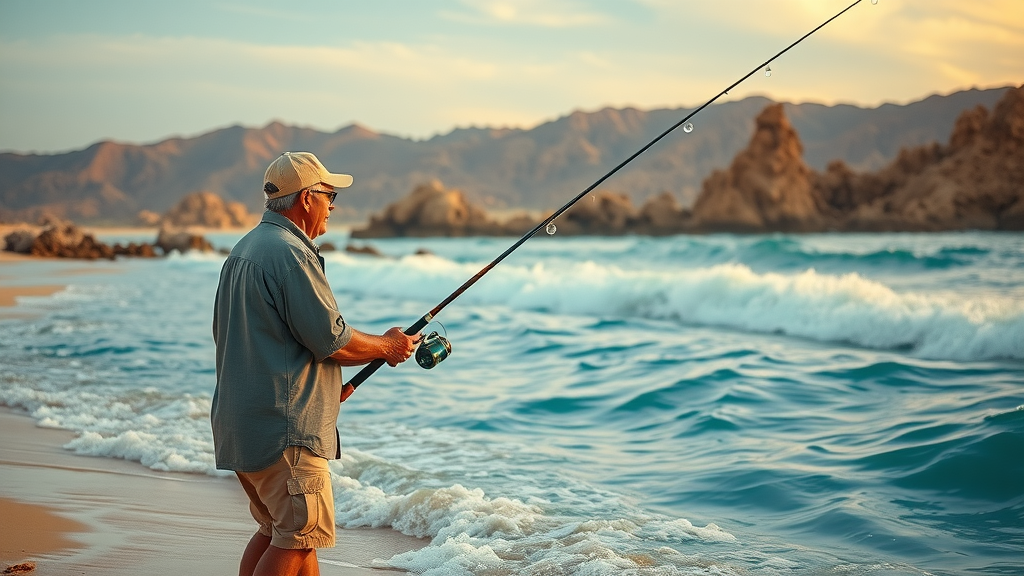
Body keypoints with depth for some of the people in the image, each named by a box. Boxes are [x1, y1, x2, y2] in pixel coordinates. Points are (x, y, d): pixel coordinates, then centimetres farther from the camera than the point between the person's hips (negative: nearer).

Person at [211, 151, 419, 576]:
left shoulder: (243, 250, 16)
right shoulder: (290, 254, -16)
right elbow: (330, 338, -17)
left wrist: (328, 382, 23)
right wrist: (386, 346, 1)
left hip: (242, 422, 11)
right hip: (283, 426, -11)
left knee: (275, 530, 17)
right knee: (300, 535, -5)